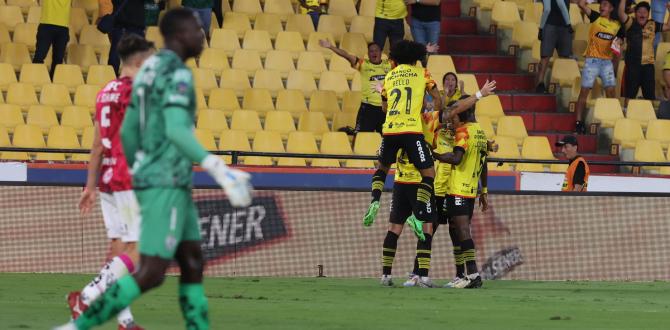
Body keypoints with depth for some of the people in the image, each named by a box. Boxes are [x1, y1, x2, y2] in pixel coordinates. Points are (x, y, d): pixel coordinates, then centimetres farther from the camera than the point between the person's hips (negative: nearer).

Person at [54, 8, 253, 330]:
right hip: (166, 186, -10)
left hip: (160, 183, 10)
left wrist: (139, 175, 31)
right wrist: (218, 170, -33)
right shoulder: (177, 74, -17)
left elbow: (128, 132, 19)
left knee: (193, 264, 10)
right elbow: (177, 131, -29)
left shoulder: (149, 71, 15)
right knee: (151, 275, -10)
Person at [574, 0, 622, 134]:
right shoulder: (596, 18, 1)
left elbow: (618, 40, 21)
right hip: (592, 60, -3)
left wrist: (618, 43, 0)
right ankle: (578, 121, 1)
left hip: (607, 61, 3)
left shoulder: (617, 25, 10)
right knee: (585, 90, -3)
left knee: (610, 91, -2)